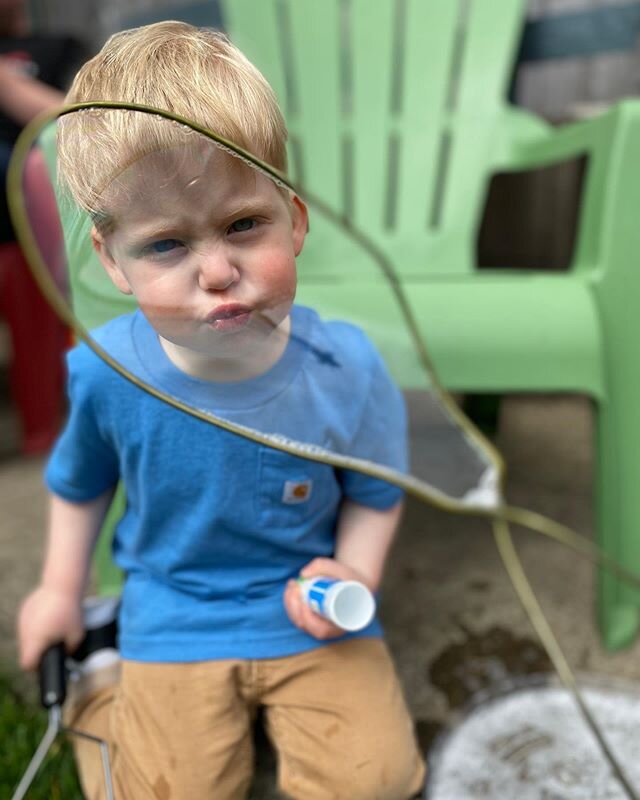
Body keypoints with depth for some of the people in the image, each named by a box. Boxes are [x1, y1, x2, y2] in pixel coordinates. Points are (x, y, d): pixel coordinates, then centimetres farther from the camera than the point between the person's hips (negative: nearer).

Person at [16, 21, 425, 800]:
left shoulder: (346, 368, -21)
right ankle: (102, 705, 30)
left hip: (310, 607, 1)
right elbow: (80, 480, 4)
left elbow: (376, 490, -3)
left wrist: (353, 572, -18)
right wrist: (60, 586, 9)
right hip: (173, 614, 0)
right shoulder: (105, 371, -19)